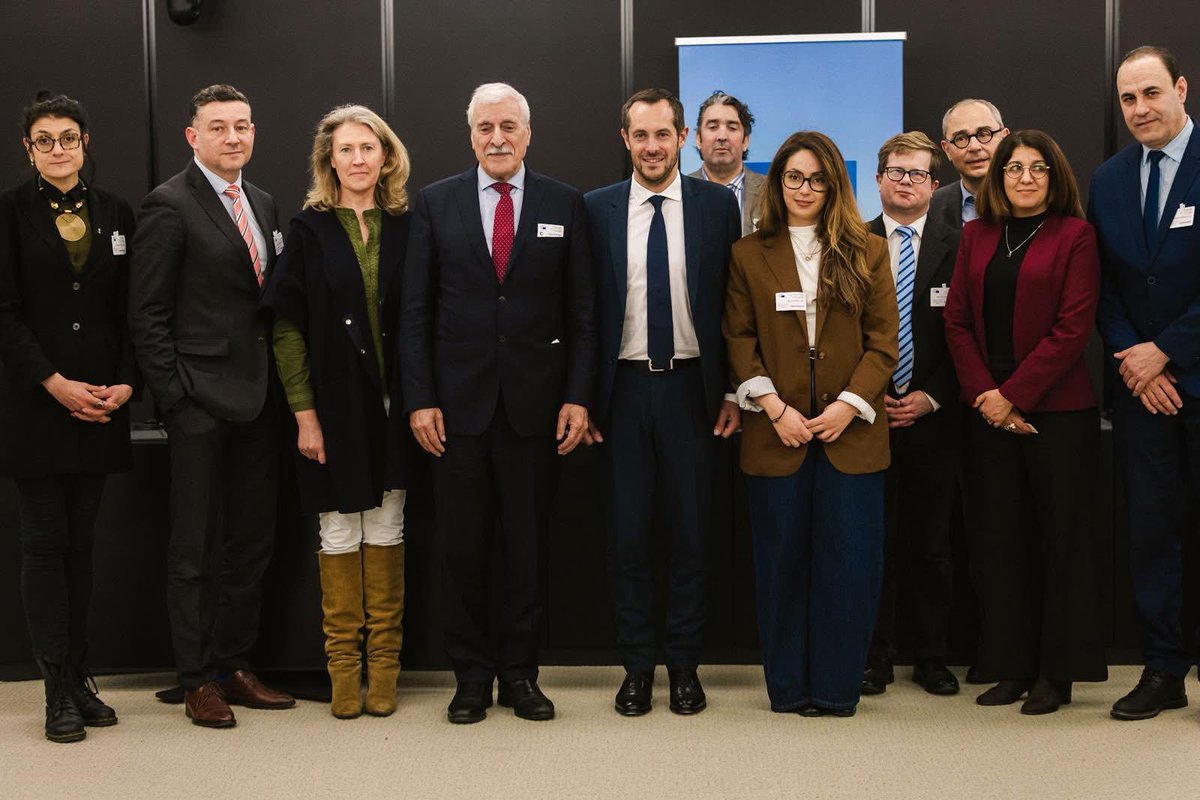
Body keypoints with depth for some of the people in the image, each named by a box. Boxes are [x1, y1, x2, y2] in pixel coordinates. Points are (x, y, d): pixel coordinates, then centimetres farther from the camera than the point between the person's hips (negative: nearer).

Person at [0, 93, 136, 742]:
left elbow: (129, 309, 9)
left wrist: (125, 382, -5)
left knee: (81, 543, 8)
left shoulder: (115, 213, 10)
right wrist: (56, 384, -14)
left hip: (100, 404, 3)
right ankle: (60, 690, 4)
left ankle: (78, 676, 14)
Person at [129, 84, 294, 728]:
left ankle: (233, 666, 25)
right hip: (201, 403, -7)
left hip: (257, 401, 7)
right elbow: (147, 315, -10)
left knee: (251, 543, 13)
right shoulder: (169, 206, -7)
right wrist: (175, 395, -14)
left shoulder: (263, 204, 14)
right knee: (195, 549, 2)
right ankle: (197, 681, 13)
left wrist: (278, 387, 8)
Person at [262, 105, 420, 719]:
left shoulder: (405, 227, 4)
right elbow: (287, 327, -3)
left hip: (391, 407, 1)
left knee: (386, 530, 6)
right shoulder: (310, 230, -1)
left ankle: (383, 666, 16)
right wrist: (304, 413, -8)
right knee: (339, 534, 5)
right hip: (334, 406, -1)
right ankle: (343, 666, 16)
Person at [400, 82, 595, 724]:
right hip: (459, 403, 0)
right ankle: (471, 675, 18)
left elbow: (581, 312, 4)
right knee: (464, 550, 6)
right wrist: (419, 399, -4)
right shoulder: (435, 203, 5)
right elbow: (415, 310, 3)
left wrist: (578, 398, -3)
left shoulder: (565, 205, 5)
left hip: (536, 404, 0)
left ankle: (519, 673, 20)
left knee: (527, 549, 7)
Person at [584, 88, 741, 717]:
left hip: (691, 386, 0)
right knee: (627, 534, 6)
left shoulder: (717, 204, 2)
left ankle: (684, 665, 19)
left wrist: (733, 392, -1)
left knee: (692, 531, 7)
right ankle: (636, 665, 19)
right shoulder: (597, 209, 4)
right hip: (624, 388, 1)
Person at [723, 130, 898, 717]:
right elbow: (739, 339, 4)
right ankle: (788, 687, 15)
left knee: (850, 562, -2)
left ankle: (836, 689, 11)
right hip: (776, 432, 0)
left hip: (850, 432, 0)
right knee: (782, 561, 3)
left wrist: (848, 405, -9)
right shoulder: (749, 255, 9)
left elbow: (883, 341, 4)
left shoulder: (867, 253, 8)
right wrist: (774, 408, -8)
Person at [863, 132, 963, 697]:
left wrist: (931, 397, -7)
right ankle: (874, 657, 13)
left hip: (933, 415, 0)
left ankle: (931, 658, 17)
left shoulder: (957, 247, 5)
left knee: (930, 544, 6)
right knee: (872, 543, 3)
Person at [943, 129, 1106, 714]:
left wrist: (1012, 395, -13)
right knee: (999, 538, 6)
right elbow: (957, 320, 7)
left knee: (1061, 536, 2)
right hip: (990, 411, 4)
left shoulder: (1074, 236, -1)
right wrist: (984, 393, -6)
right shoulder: (976, 236, 12)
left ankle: (1057, 672, 10)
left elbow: (1073, 327, -9)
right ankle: (1012, 666, 15)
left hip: (1056, 410, -4)